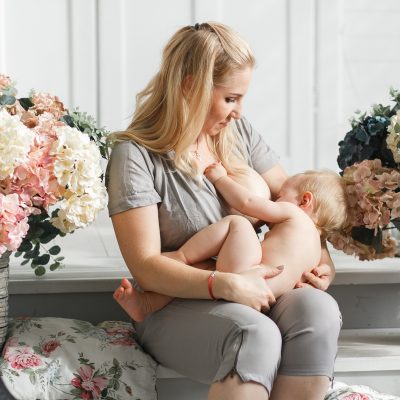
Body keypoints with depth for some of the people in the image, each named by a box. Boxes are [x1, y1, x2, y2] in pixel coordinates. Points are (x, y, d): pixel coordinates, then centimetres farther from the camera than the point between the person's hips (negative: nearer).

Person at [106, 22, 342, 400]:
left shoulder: (238, 132, 8)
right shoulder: (135, 155, -10)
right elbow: (145, 267, -15)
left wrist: (320, 254, -4)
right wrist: (226, 285, -29)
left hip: (253, 291, 5)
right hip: (175, 305, -5)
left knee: (318, 310, -27)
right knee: (257, 335, -36)